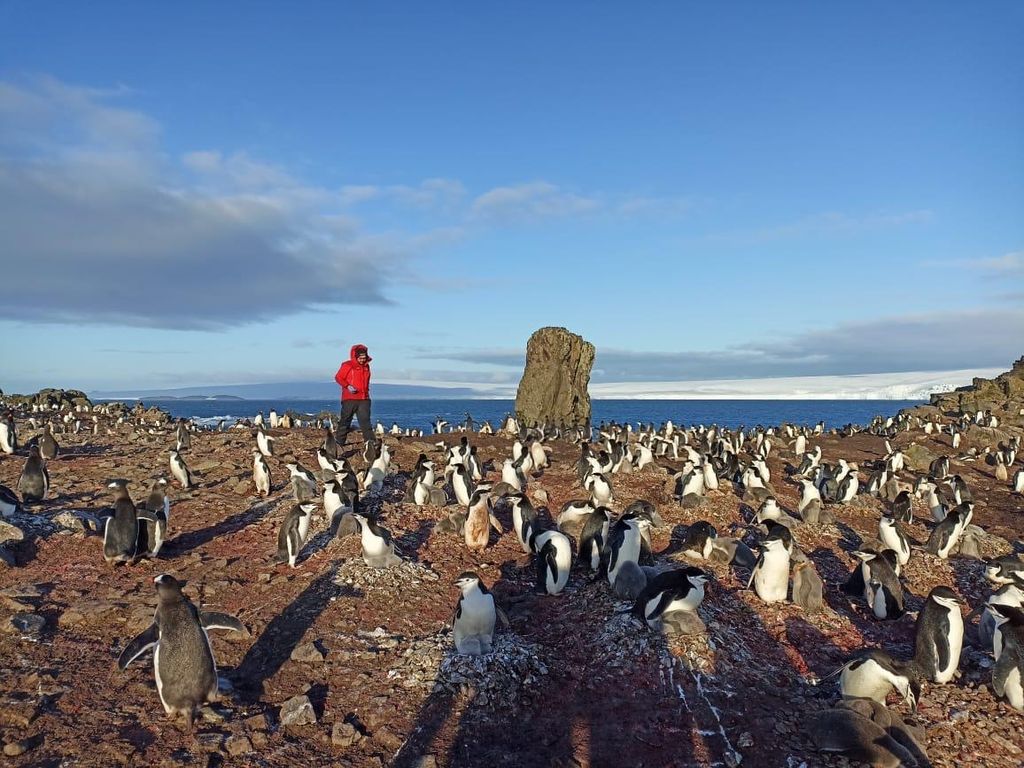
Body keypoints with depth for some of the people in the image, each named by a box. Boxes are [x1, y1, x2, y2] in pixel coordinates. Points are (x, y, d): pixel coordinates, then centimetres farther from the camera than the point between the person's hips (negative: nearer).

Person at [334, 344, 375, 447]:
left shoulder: (366, 366, 15)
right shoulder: (347, 365, -4)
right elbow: (338, 377, -4)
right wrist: (347, 386, -17)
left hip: (364, 399, 5)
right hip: (349, 399, -5)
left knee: (365, 420, 0)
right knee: (345, 420, 2)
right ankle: (339, 442, 10)